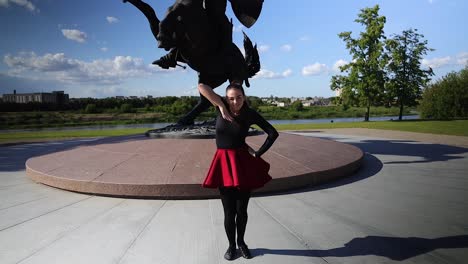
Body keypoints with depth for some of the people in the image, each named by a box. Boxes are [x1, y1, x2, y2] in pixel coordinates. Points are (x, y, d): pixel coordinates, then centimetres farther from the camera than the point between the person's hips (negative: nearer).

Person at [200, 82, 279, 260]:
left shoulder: (250, 114, -5)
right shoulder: (222, 105, -5)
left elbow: (273, 133, -1)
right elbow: (201, 87, -17)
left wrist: (258, 154, -3)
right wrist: (221, 107, -22)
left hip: (243, 163, 0)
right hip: (224, 163, 0)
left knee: (242, 209, 12)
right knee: (229, 211, 7)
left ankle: (241, 242, 37)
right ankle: (231, 245, 31)